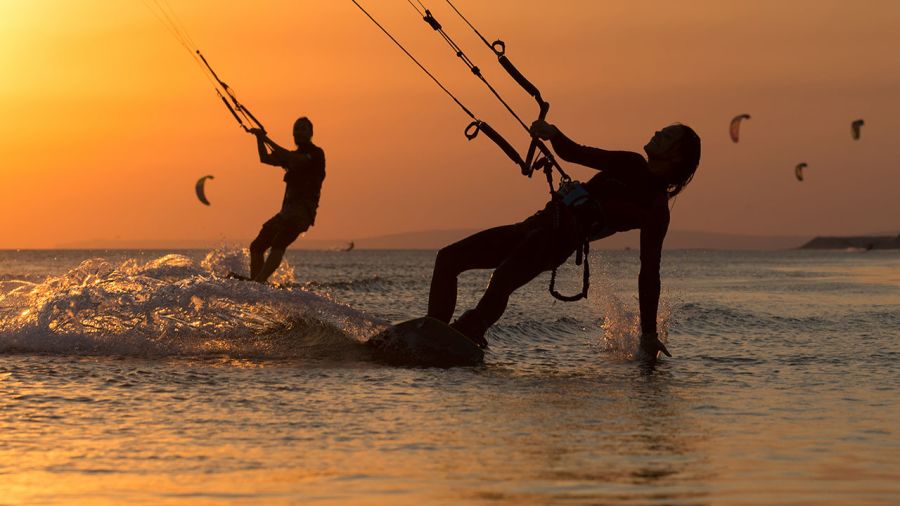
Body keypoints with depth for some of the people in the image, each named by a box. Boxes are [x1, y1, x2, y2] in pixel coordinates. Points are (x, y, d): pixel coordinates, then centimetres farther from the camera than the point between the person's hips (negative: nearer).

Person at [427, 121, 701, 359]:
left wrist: (649, 334, -7)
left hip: (560, 240, -8)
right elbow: (575, 153, 14)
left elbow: (649, 274, -4)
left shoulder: (656, 209, 0)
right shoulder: (633, 166, 19)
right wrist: (552, 133, -9)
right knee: (448, 258, 0)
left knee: (503, 279, -37)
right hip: (539, 224, 8)